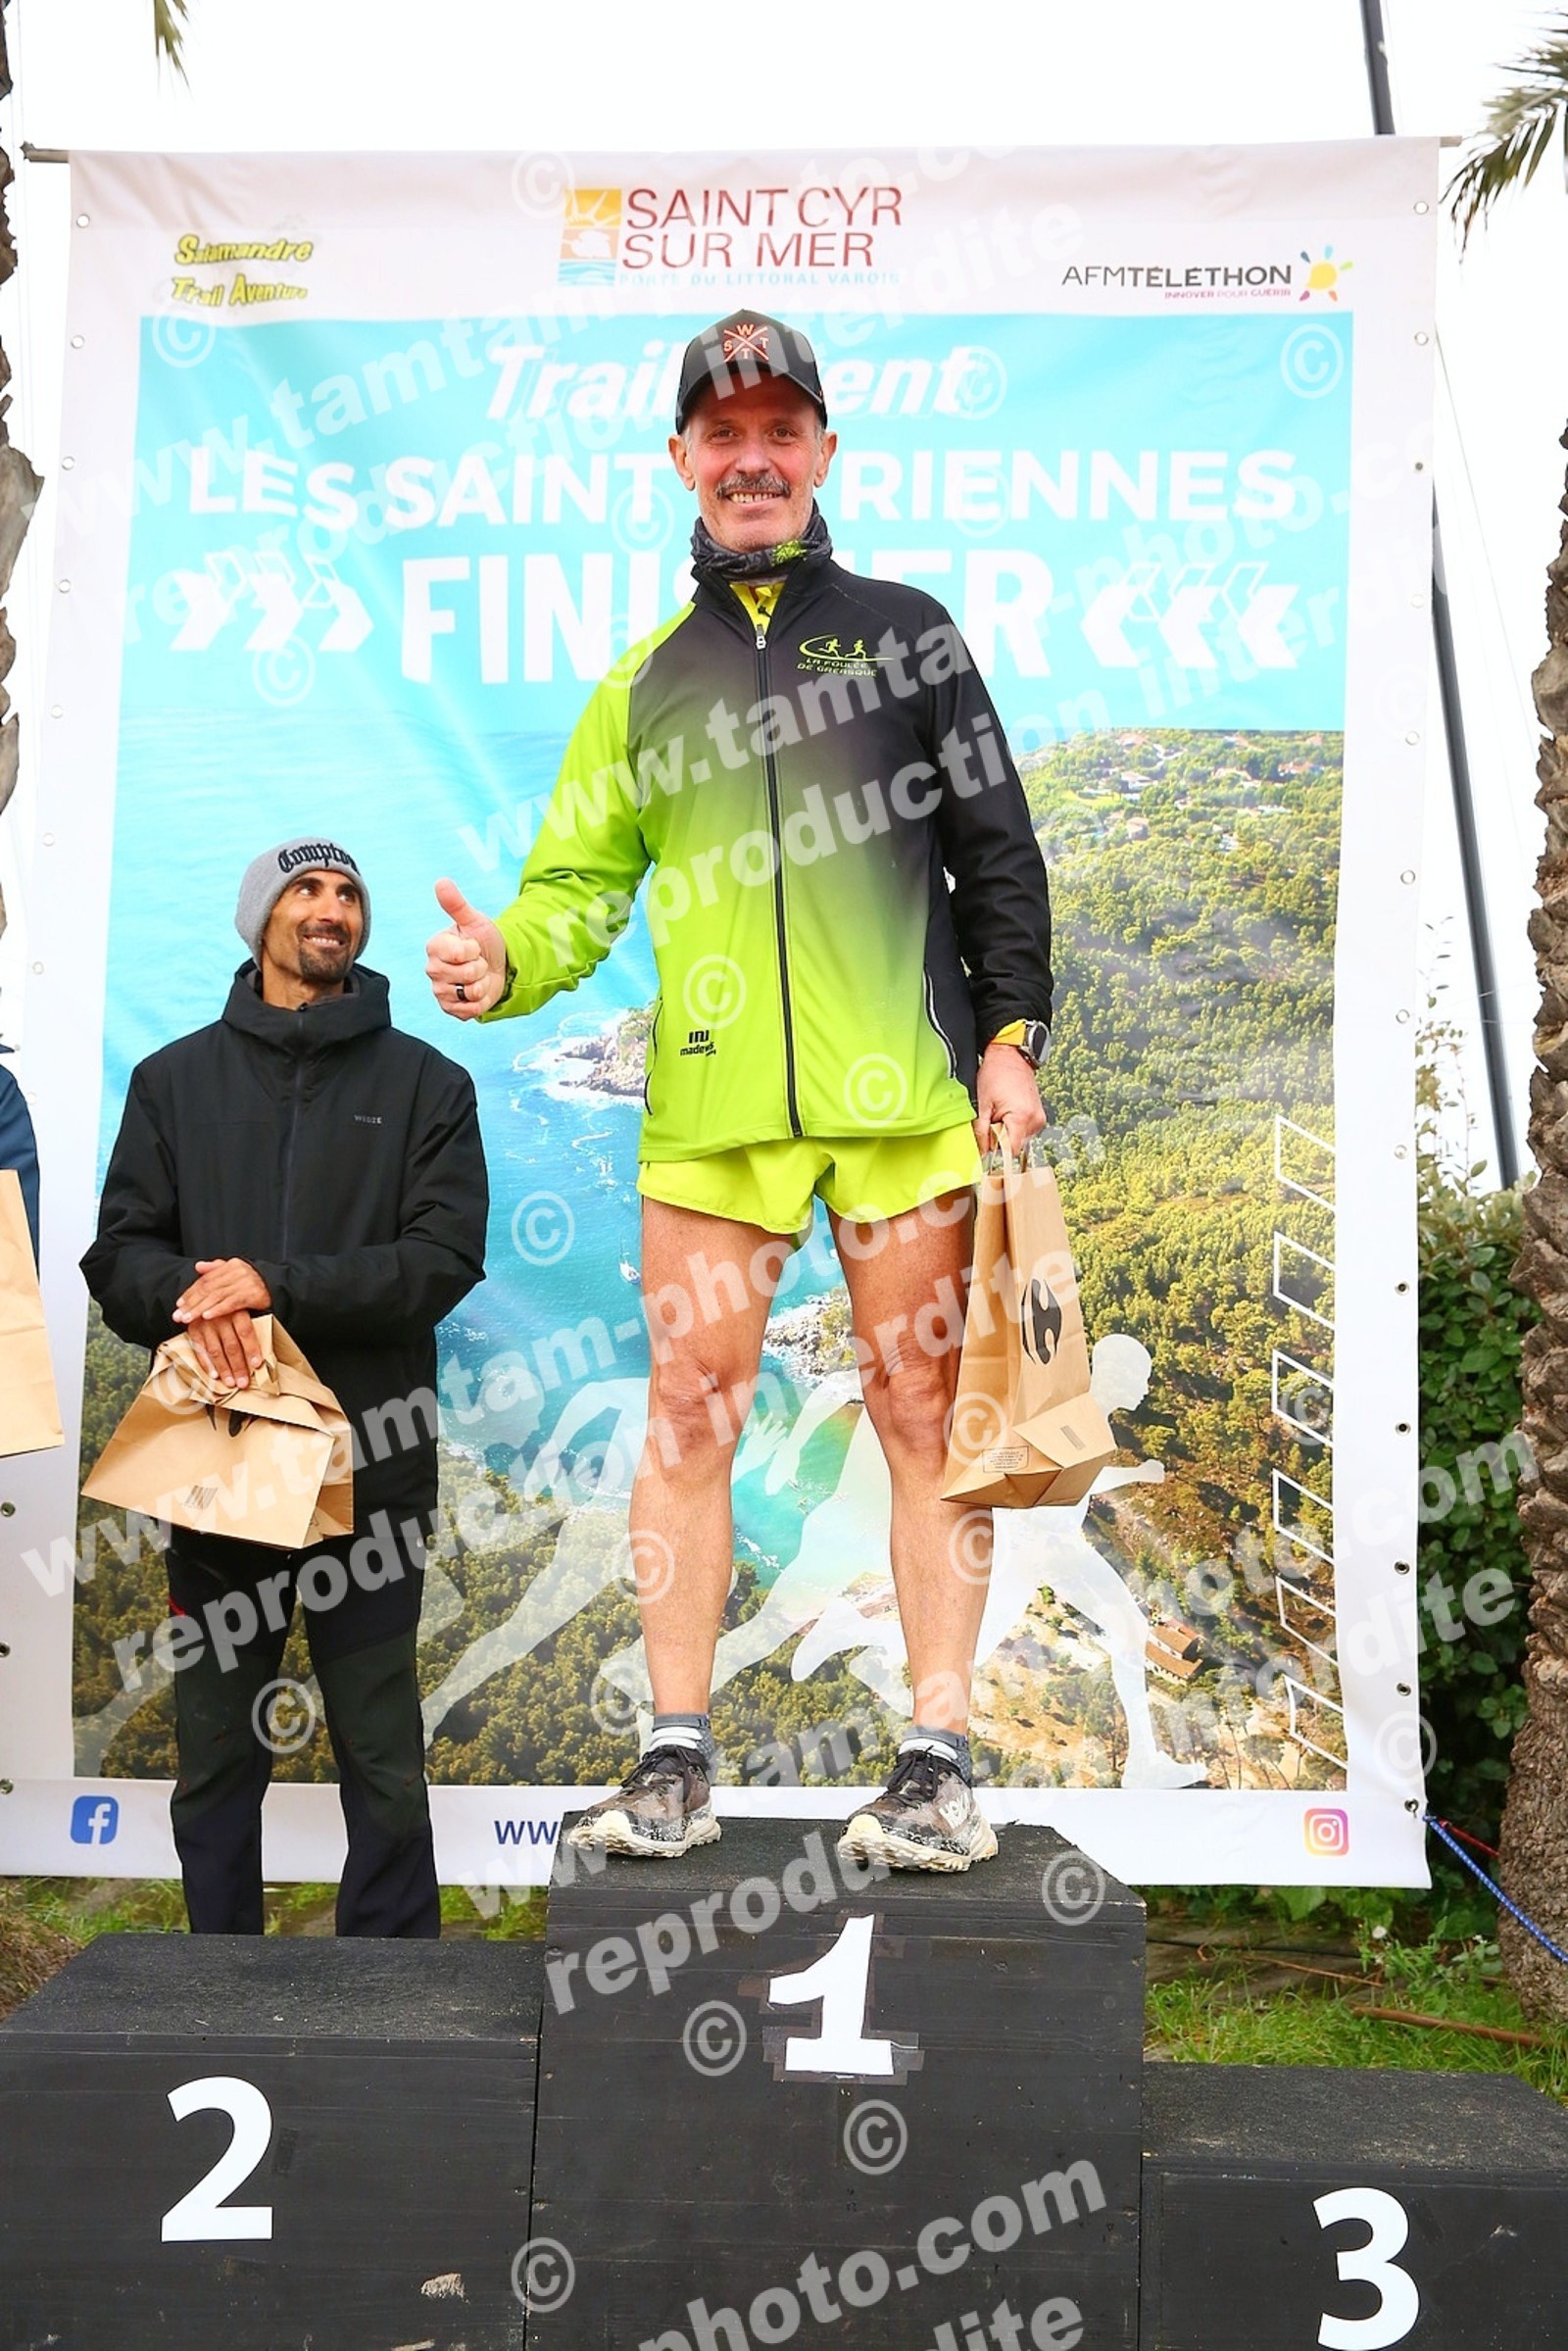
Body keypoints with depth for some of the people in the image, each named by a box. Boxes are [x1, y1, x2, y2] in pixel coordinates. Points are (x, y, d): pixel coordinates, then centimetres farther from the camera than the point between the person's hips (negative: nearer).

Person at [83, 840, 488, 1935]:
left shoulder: (426, 1082, 7)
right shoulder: (175, 1078, 13)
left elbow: (447, 1258, -5)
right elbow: (119, 1250, 6)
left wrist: (276, 1283, -16)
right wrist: (189, 1289, -17)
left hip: (372, 1465, -2)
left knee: (384, 1763, 5)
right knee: (216, 1760, 12)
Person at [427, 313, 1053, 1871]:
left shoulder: (903, 629, 14)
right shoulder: (642, 681, 18)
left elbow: (996, 847, 10)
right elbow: (581, 881, 15)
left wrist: (1010, 1035, 0)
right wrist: (506, 964, -7)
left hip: (904, 1089, -1)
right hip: (710, 1101, 2)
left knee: (922, 1409, 0)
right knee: (688, 1411, 1)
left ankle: (938, 1762, 7)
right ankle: (676, 1758, 12)